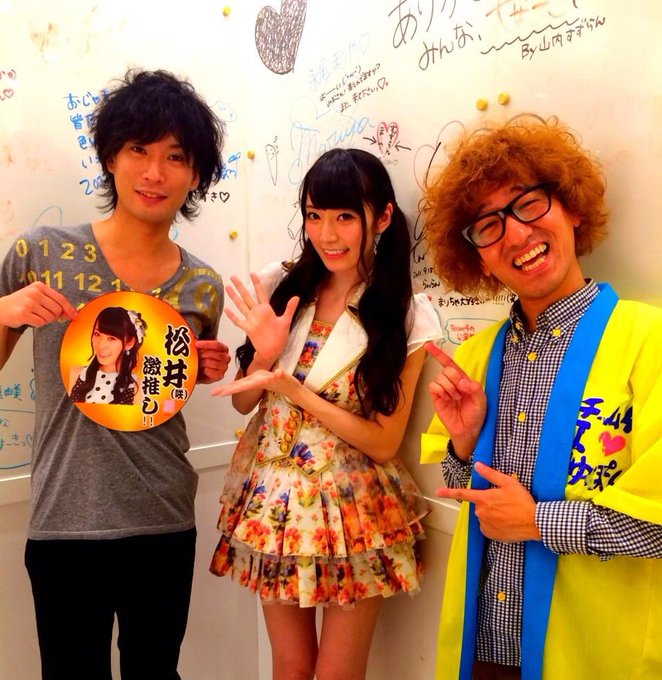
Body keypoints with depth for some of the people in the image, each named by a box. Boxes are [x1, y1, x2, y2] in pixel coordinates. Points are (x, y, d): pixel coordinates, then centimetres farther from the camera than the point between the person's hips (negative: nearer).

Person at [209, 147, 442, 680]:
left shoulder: (408, 316, -12)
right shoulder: (280, 287, -5)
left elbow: (384, 442, -12)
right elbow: (244, 402, 3)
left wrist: (287, 385, -21)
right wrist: (264, 353, -18)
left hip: (353, 512, -3)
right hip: (273, 500, 3)